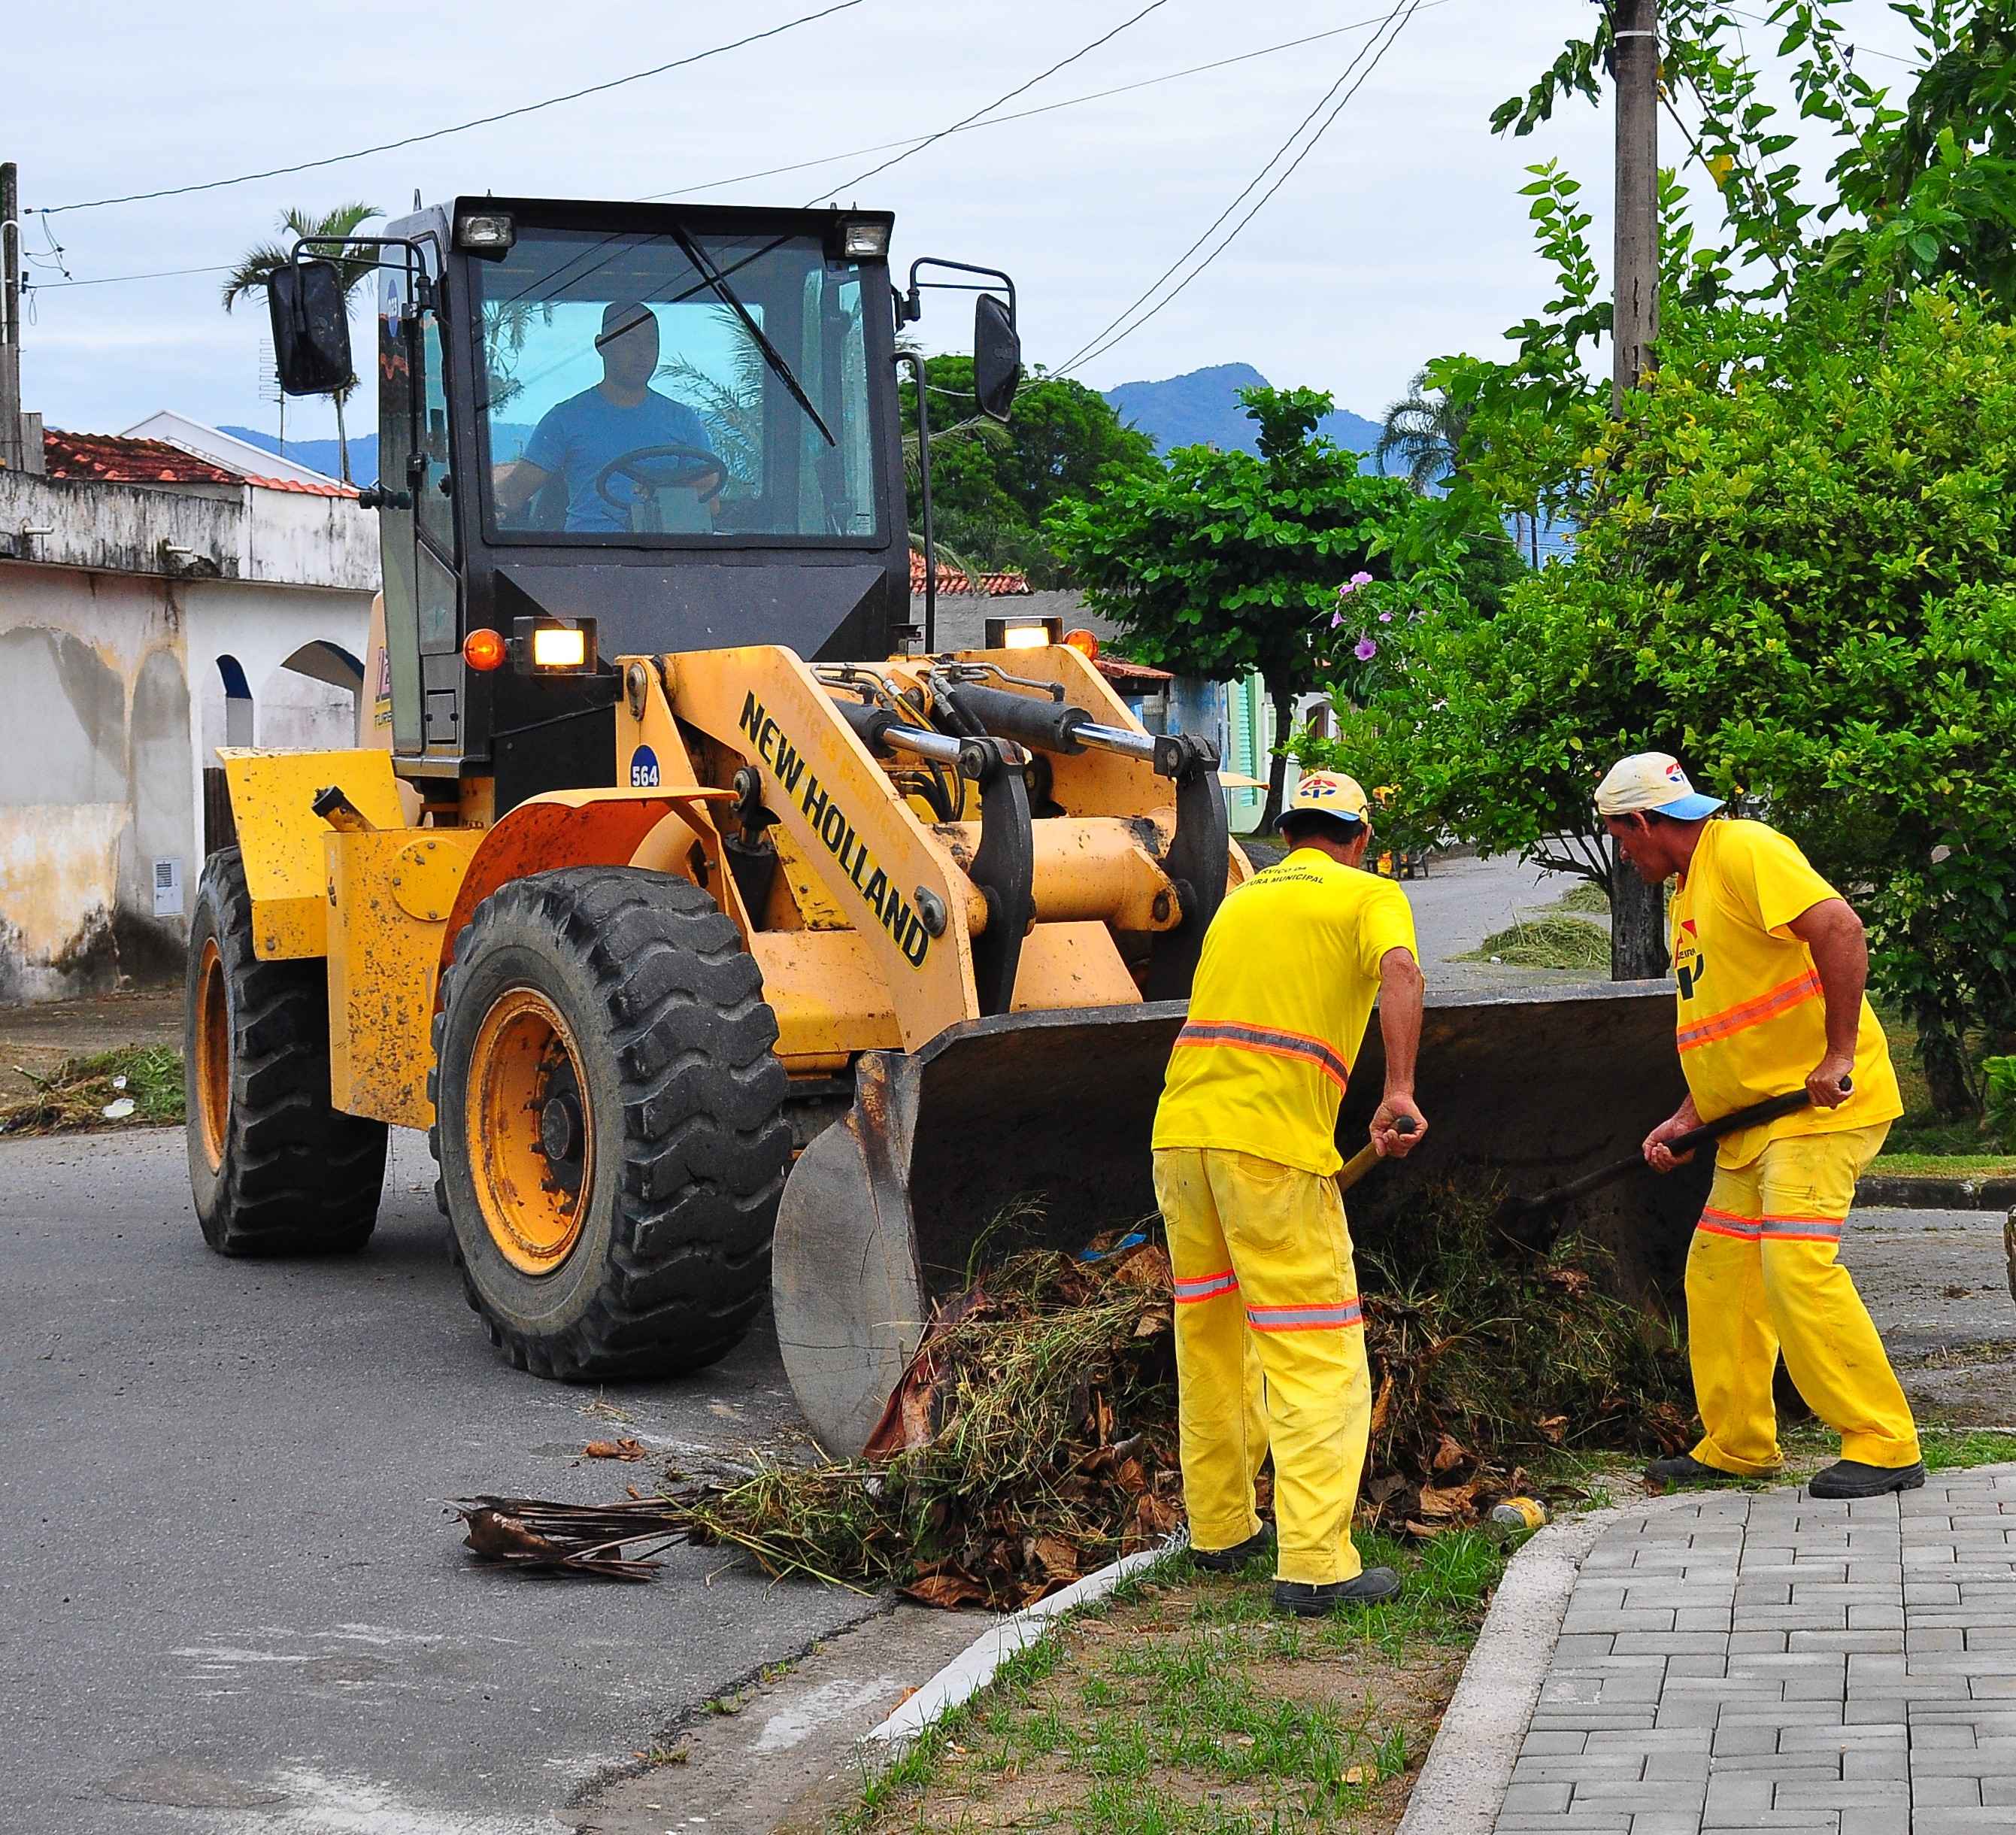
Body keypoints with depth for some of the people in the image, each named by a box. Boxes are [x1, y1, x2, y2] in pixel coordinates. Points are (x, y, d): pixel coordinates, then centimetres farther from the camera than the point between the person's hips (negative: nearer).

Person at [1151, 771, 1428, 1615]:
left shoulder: (1241, 899, 26)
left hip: (1180, 1127, 6)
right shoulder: (1371, 895, 7)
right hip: (1276, 1140, -6)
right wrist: (1400, 1093, -22)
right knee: (1316, 1355, -5)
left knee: (1209, 1339, 18)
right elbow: (1399, 971, -15)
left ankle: (1219, 1530, 26)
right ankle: (1313, 1566, -12)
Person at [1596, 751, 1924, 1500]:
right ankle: (1736, 1448, 19)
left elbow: (1839, 928, -26)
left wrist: (1839, 1054, -26)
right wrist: (1689, 1119, 12)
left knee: (1798, 1266, -18)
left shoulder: (1743, 850, -12)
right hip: (1755, 1116, 10)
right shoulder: (1688, 891, 19)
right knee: (1717, 1273, 10)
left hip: (1819, 1102, -10)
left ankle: (1884, 1447, -11)